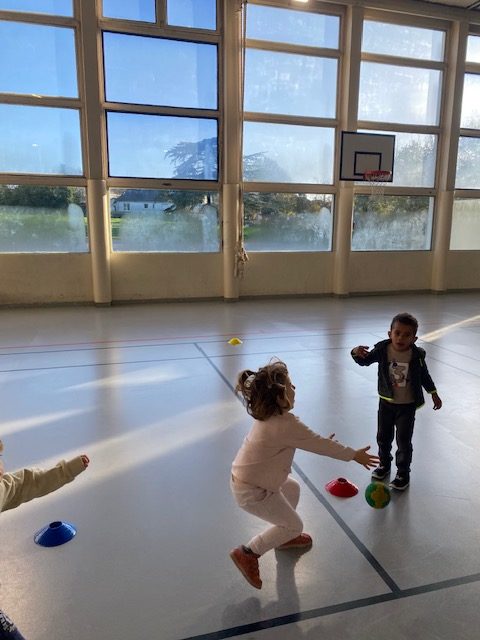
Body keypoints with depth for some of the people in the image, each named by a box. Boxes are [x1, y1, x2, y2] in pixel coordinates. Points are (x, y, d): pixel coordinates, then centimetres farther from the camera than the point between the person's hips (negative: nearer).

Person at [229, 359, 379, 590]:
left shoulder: (268, 415, -4)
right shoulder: (286, 424, -30)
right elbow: (320, 445, -18)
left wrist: (319, 441, 15)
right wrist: (354, 455, -5)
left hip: (245, 476, 9)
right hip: (252, 491, -9)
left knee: (293, 488, 28)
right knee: (294, 525, 8)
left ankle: (284, 536, 45)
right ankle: (247, 553, 12)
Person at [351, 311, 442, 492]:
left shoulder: (416, 355, -15)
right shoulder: (382, 350, -15)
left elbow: (424, 375, 1)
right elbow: (365, 361, -8)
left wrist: (434, 394, 8)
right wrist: (357, 353, -31)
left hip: (407, 405, -2)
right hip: (386, 402, 2)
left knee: (404, 441, 6)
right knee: (383, 437, 18)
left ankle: (403, 473, 25)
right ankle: (384, 464, 41)